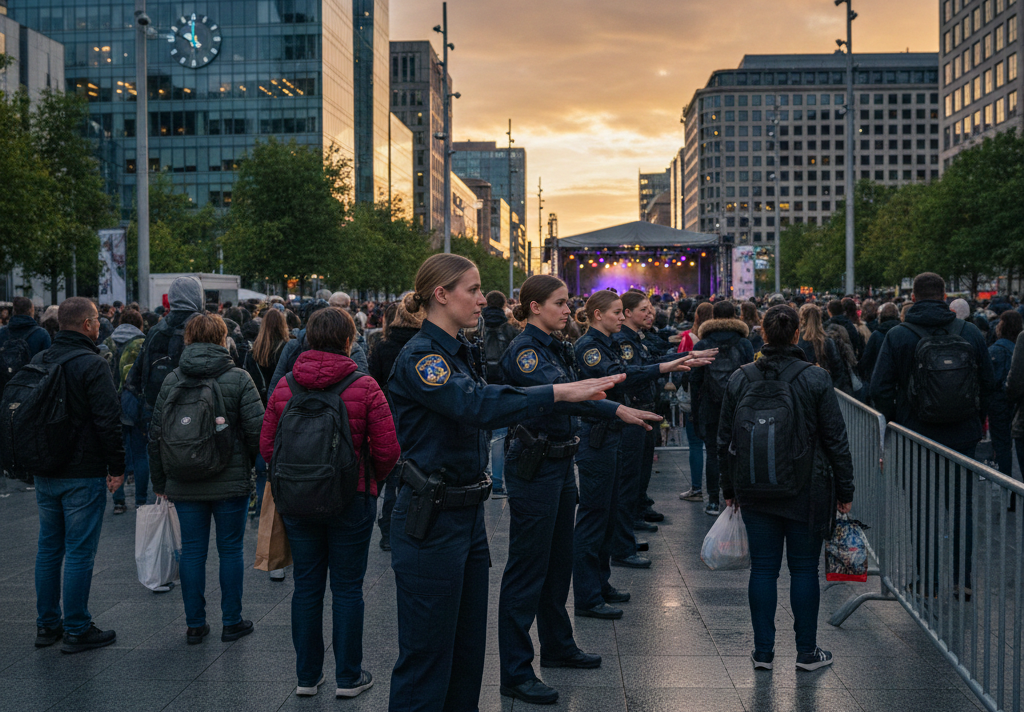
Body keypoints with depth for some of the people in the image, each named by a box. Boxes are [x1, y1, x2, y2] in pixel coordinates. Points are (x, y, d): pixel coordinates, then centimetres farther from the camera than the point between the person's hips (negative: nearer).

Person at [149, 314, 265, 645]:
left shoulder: (171, 379, 1)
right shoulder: (238, 378, -7)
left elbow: (156, 434, 4)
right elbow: (256, 428, -12)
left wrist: (159, 481, 13)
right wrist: (251, 462, 6)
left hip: (184, 484, 2)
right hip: (231, 481, -2)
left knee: (192, 551, 10)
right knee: (230, 549, 8)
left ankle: (195, 625, 16)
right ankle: (232, 622, 15)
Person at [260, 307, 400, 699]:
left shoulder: (284, 388, -2)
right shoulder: (364, 387, -11)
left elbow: (267, 447, 2)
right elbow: (387, 451, -12)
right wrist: (371, 479, 7)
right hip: (351, 500, -3)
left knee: (306, 587, 13)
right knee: (347, 589, 7)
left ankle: (307, 675, 22)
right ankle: (348, 677, 15)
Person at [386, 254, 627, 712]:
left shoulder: (461, 353, 13)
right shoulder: (419, 357, -17)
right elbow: (475, 404, -33)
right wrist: (558, 393, -37)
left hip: (468, 514, 10)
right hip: (430, 520, -10)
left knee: (468, 648, 16)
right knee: (427, 656, -1)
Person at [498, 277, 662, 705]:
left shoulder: (555, 348, 13)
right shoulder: (524, 349, -16)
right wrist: (615, 410, -39)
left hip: (560, 463, 10)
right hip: (534, 466, -10)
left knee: (559, 560, 19)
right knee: (527, 568, -4)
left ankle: (557, 646, 35)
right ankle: (515, 672, 3)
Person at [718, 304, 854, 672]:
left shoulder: (740, 379, 0)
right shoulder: (816, 379, -8)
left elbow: (725, 439, 6)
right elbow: (836, 439, -5)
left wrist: (729, 489, 15)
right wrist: (844, 490, 4)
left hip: (755, 490, 2)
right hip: (806, 490, -2)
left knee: (763, 568, 8)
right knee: (804, 568, 7)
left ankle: (763, 651, 13)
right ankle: (807, 652, 15)